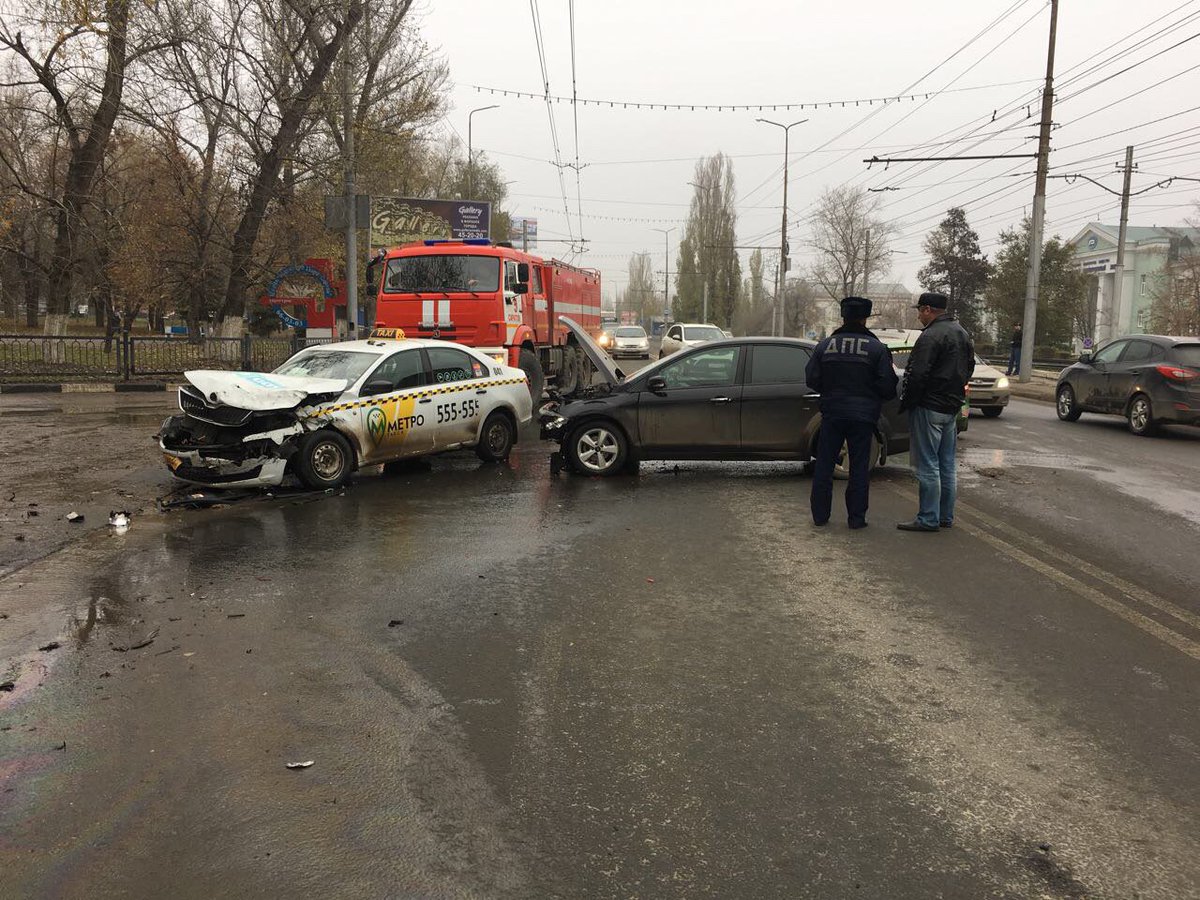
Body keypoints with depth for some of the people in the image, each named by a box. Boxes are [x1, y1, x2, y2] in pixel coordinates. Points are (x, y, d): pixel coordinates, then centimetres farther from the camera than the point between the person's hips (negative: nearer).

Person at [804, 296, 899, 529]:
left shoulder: (825, 345, 0)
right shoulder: (877, 348, -5)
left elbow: (812, 380, 1)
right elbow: (888, 387, -9)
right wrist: (874, 398, 12)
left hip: (832, 413, 2)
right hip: (863, 415, -1)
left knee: (824, 464, 9)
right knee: (859, 467, 6)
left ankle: (820, 514, 12)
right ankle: (857, 517, 8)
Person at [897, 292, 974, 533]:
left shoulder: (931, 336, -18)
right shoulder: (961, 333, 14)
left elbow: (917, 375, -22)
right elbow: (969, 366, 23)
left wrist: (906, 402, -11)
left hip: (929, 408, -9)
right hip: (952, 408, 9)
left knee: (927, 465, -4)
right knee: (946, 465, 14)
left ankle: (928, 519, -1)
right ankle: (946, 516, 21)